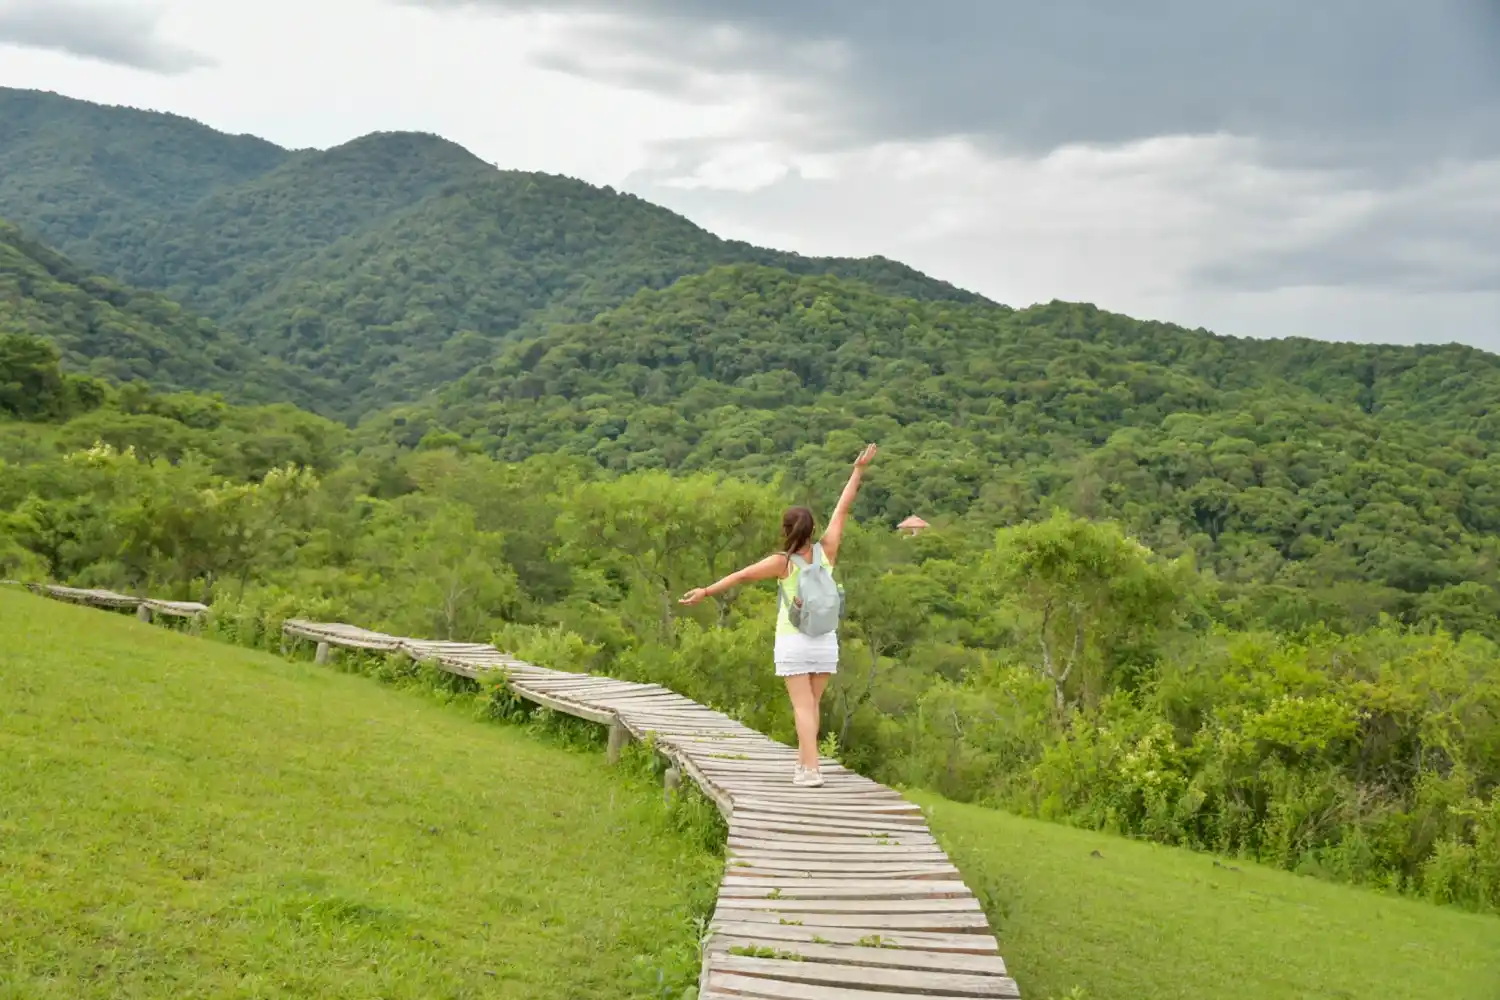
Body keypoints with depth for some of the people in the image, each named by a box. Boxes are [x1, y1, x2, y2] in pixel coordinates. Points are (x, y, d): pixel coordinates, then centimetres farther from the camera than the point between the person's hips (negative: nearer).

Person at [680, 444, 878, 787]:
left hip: (793, 643, -3)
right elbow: (843, 508, 2)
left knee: (803, 706, -3)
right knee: (812, 704, 14)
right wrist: (859, 469, 8)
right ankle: (804, 762, 21)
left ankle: (811, 769, -12)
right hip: (825, 642, 3)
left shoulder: (783, 562, -10)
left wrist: (706, 591, 1)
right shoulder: (826, 550, -4)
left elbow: (741, 575, -7)